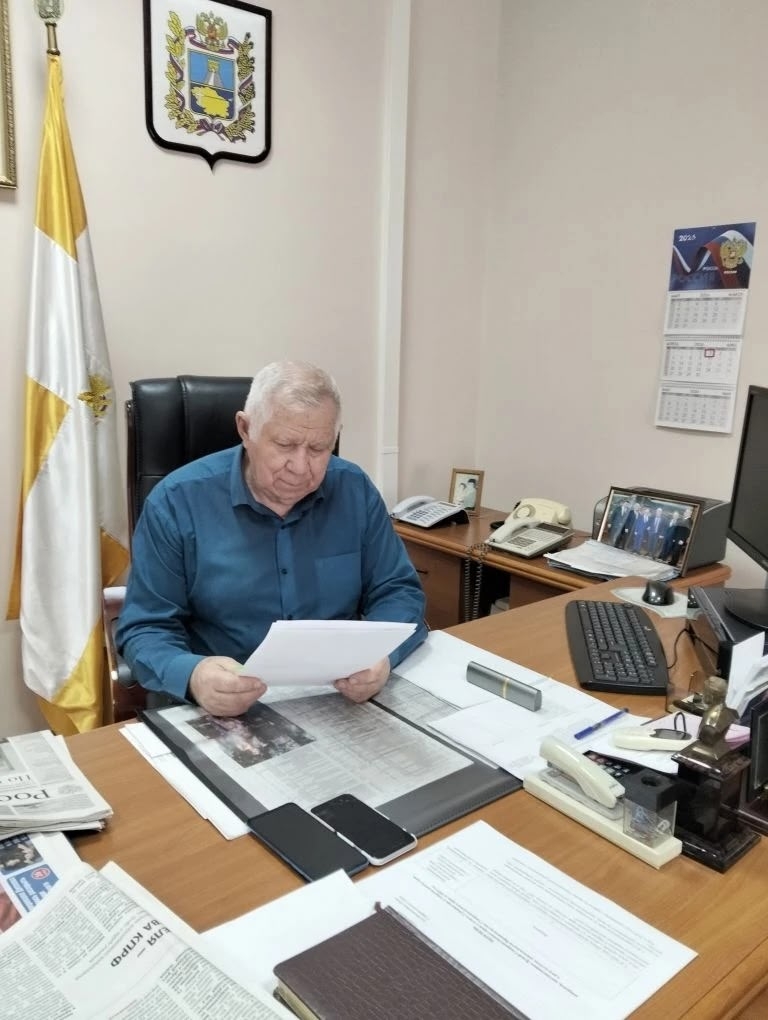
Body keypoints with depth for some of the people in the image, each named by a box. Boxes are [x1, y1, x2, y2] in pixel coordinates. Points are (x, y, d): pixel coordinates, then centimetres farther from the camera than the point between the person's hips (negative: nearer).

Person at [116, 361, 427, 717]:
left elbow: (398, 591, 4)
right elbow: (144, 628, -6)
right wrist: (191, 675, -28)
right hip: (220, 711, -1)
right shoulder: (177, 502, -9)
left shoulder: (355, 490, -1)